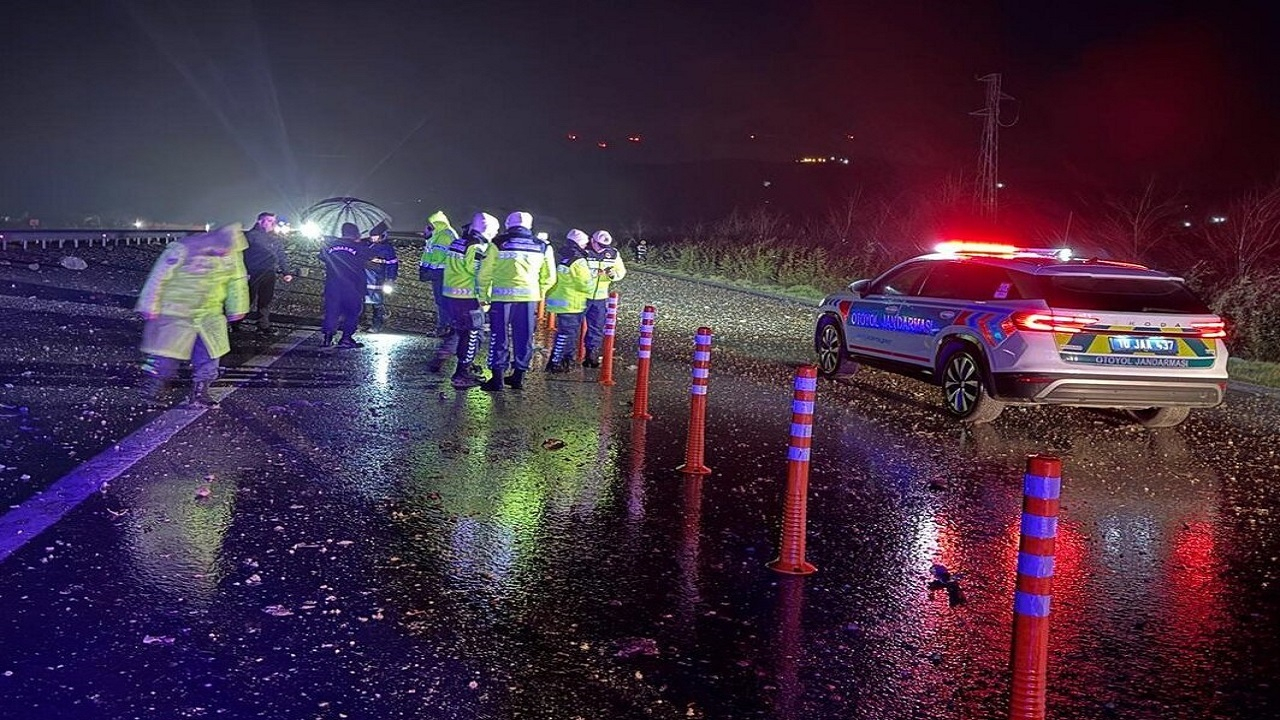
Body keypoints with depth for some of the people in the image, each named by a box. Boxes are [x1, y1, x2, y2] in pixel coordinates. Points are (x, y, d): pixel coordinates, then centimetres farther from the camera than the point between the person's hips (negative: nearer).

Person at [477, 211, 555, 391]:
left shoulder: (498, 244, 1)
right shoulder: (542, 247, 9)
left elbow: (485, 273, 0)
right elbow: (549, 278, 13)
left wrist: (484, 297, 9)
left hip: (502, 297, -2)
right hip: (529, 298, 2)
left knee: (499, 338, 5)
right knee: (524, 338, 13)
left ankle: (497, 378, 5)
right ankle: (519, 376, 20)